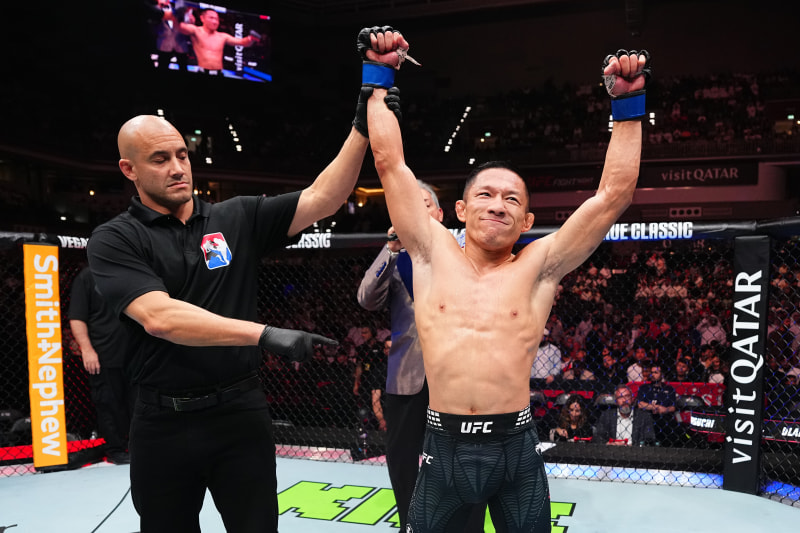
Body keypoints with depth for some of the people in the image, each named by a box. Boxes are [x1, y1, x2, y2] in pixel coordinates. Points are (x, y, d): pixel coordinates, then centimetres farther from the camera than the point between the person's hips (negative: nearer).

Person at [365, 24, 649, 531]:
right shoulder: (433, 253, 2)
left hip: (516, 448, 0)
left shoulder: (538, 266, 0)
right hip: (443, 446, 1)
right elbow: (389, 162, 1)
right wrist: (382, 77, 3)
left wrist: (627, 104, -3)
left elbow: (615, 192, -2)